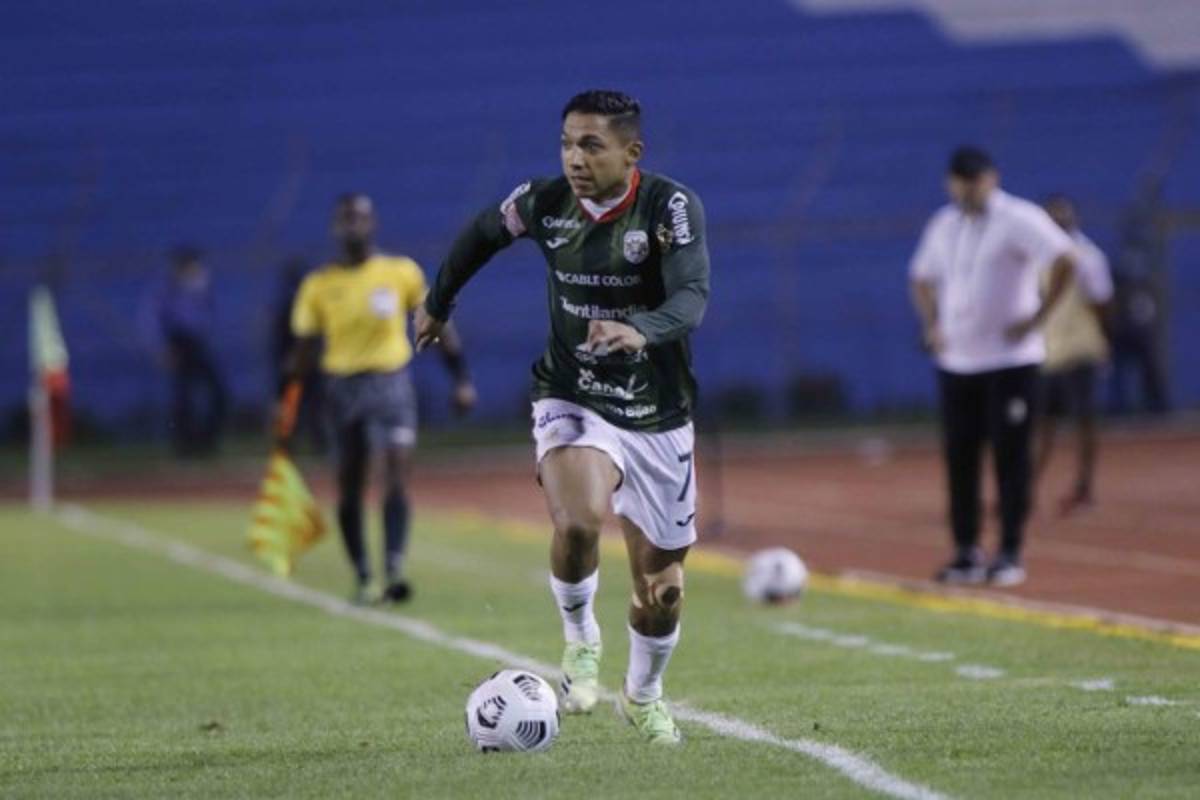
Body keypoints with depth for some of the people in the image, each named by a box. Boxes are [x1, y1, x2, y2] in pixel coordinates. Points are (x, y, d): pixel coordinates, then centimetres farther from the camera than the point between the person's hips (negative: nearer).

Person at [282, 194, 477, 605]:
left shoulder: (402, 273, 1)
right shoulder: (319, 286, 3)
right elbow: (304, 349, 8)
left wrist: (461, 378, 1)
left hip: (391, 382, -2)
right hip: (342, 386, 2)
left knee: (397, 475, -17)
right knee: (349, 489, 6)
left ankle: (394, 571, -25)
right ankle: (362, 578, 19)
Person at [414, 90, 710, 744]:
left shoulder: (671, 208, -17)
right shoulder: (544, 203, -7)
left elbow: (692, 299, -32)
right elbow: (484, 232, 15)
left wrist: (638, 331, -52)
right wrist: (438, 302, 26)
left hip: (657, 419, 0)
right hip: (572, 402, 0)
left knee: (662, 586, 7)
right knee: (578, 523, -31)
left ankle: (643, 696, 38)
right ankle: (580, 640, -1)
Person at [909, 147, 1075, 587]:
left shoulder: (1019, 219, -8)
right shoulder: (943, 225, 12)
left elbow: (1064, 261, -18)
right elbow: (923, 278, 25)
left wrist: (1036, 319, -18)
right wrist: (931, 325, 9)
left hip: (1010, 359, -6)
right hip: (956, 362, 6)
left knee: (1011, 458, -4)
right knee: (958, 457, 6)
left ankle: (1010, 555, 0)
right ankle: (967, 554, 13)